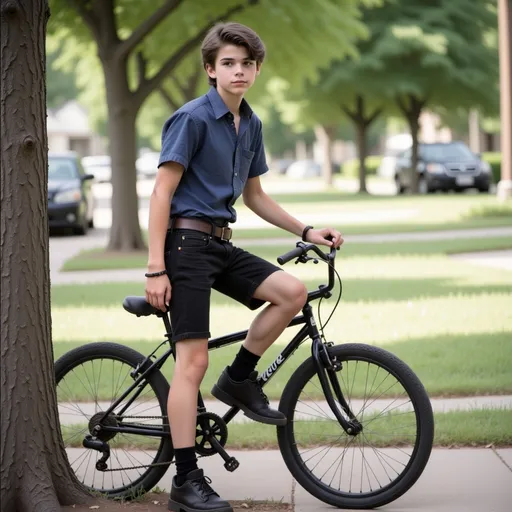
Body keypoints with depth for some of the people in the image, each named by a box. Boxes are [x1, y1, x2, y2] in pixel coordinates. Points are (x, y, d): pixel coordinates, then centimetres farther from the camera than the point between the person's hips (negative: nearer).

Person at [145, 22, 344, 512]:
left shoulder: (250, 124, 12)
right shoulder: (192, 117, -11)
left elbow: (254, 196, 23)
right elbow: (162, 193, -13)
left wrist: (306, 230, 14)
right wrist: (155, 269, -18)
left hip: (221, 244, 7)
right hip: (187, 240, -7)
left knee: (292, 292, -15)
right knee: (193, 359, -10)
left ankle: (238, 380, 6)